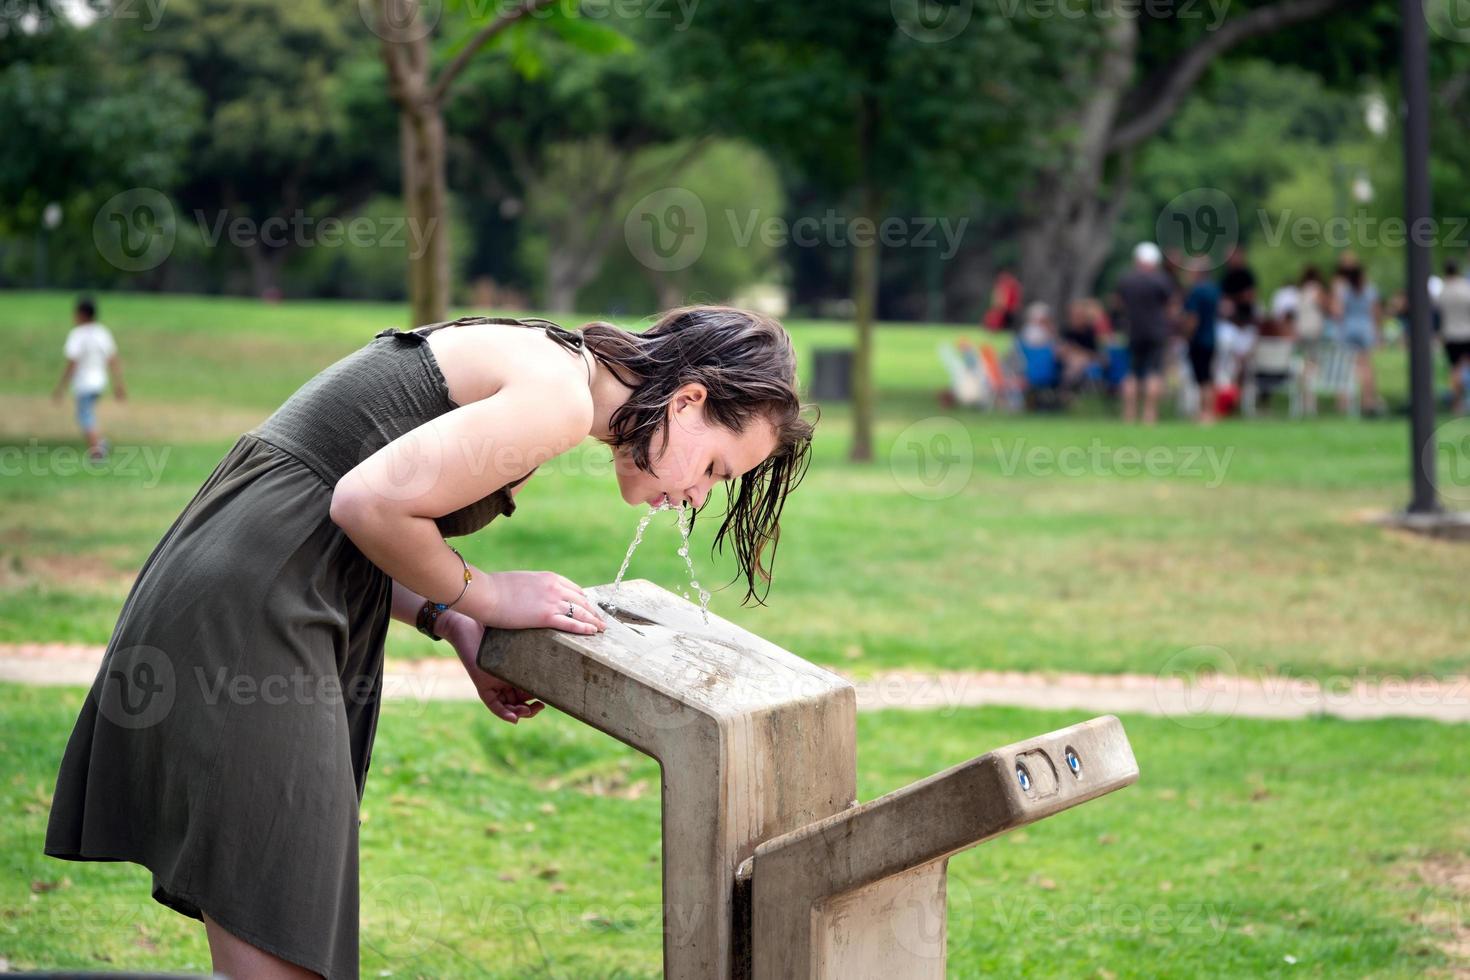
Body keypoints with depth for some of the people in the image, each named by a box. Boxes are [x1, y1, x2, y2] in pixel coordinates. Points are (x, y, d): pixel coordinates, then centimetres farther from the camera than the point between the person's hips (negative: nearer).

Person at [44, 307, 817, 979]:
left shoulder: (528, 359, 17)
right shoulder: (560, 397, -13)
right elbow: (369, 502, -20)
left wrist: (454, 625, 8)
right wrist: (479, 596, -4)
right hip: (247, 621, -10)